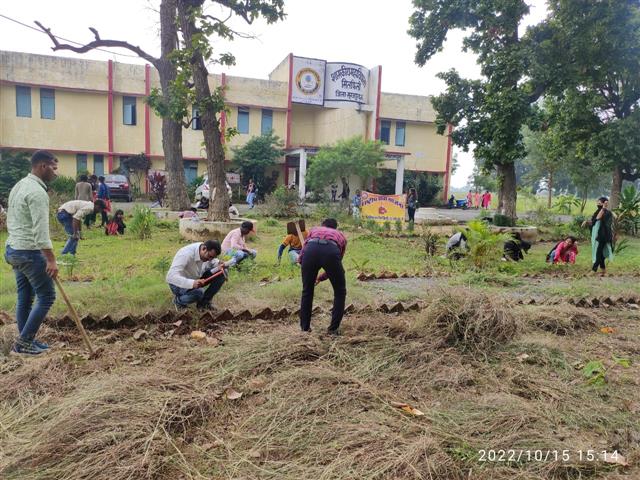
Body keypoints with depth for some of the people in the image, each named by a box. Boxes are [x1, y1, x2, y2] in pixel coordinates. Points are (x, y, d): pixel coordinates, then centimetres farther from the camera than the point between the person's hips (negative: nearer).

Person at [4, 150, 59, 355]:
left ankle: (25, 341, 21)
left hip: (13, 249, 10)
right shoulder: (37, 192, -18)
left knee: (25, 297, 14)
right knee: (46, 296, -2)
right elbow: (41, 230, -24)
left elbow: (11, 221, 20)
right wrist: (51, 260, -24)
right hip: (30, 253, -10)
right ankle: (24, 341, 2)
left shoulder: (19, 186, 14)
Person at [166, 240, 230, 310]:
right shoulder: (186, 254, -34)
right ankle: (178, 300, -4)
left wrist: (219, 267, -24)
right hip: (180, 283, -7)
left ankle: (204, 302, 0)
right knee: (198, 292, -38)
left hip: (196, 278, 7)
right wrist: (192, 283, -56)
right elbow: (170, 277, -42)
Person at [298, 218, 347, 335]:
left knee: (307, 291, 22)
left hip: (311, 250, 1)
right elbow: (337, 263, 39)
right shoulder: (341, 235, 40)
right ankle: (333, 329, 20)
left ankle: (305, 327, 30)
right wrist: (320, 278, 51)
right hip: (331, 251, -1)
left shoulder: (314, 229, 40)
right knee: (340, 292, 20)